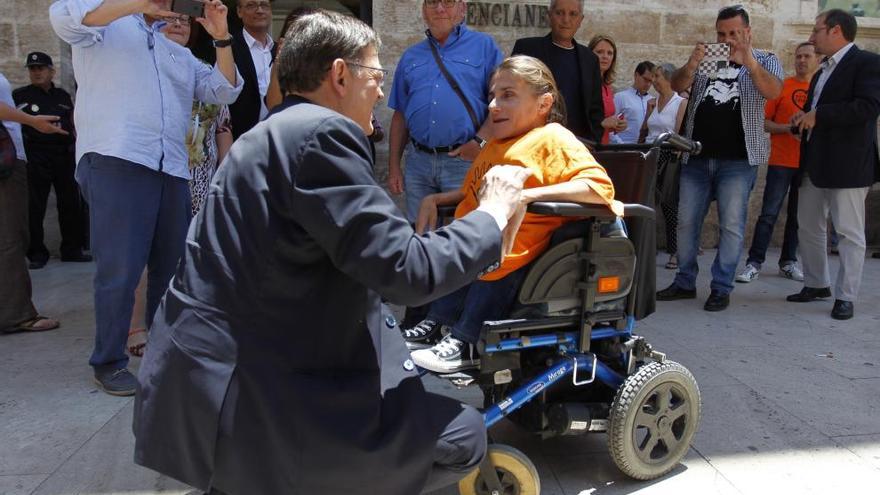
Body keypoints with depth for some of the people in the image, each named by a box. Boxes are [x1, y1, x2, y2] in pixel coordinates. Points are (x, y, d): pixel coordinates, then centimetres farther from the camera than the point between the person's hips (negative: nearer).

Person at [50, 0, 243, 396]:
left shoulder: (179, 54, 27)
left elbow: (224, 90, 19)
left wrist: (222, 40, 7)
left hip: (172, 170, 7)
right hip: (115, 163, -6)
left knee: (171, 265, 11)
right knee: (119, 270, -6)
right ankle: (108, 362, 7)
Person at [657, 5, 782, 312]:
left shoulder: (765, 60, 4)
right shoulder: (705, 58, 12)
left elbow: (773, 92, -15)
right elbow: (678, 86, -2)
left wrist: (747, 59, -28)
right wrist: (692, 64, -23)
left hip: (738, 159, -3)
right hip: (696, 156, 3)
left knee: (732, 225, -2)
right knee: (686, 222, 6)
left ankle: (721, 288, 7)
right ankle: (685, 283, 18)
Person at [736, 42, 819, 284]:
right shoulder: (782, 86, 1)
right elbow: (764, 121, 0)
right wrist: (786, 128, -15)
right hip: (781, 161, -3)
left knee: (797, 215, 10)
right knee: (769, 213, -6)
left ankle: (788, 262, 20)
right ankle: (754, 262, -2)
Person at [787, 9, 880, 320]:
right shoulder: (822, 72, 19)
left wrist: (818, 115, -19)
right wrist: (803, 120, 7)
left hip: (848, 165, -9)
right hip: (814, 164, 9)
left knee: (849, 232, -2)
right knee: (808, 228, 14)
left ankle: (846, 297, 5)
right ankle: (816, 284, 28)